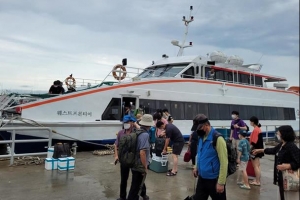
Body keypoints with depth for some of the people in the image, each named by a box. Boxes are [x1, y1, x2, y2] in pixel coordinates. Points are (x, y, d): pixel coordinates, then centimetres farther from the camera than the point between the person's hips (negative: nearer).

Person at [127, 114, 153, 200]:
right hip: (140, 166, -9)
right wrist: (145, 167, -20)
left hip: (135, 164, 9)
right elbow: (142, 152, -30)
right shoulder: (145, 135, -24)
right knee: (135, 187, 4)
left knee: (139, 182, 30)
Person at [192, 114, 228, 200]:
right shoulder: (201, 137, 5)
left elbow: (224, 162, -20)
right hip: (202, 178, 7)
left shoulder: (218, 139, -19)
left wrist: (221, 183, -20)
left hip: (214, 180, -7)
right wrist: (197, 167, 11)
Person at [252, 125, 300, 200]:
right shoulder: (281, 145, 8)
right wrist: (260, 150, 34)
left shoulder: (292, 146, -21)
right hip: (281, 177, 9)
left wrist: (288, 166, -33)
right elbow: (273, 150, 27)